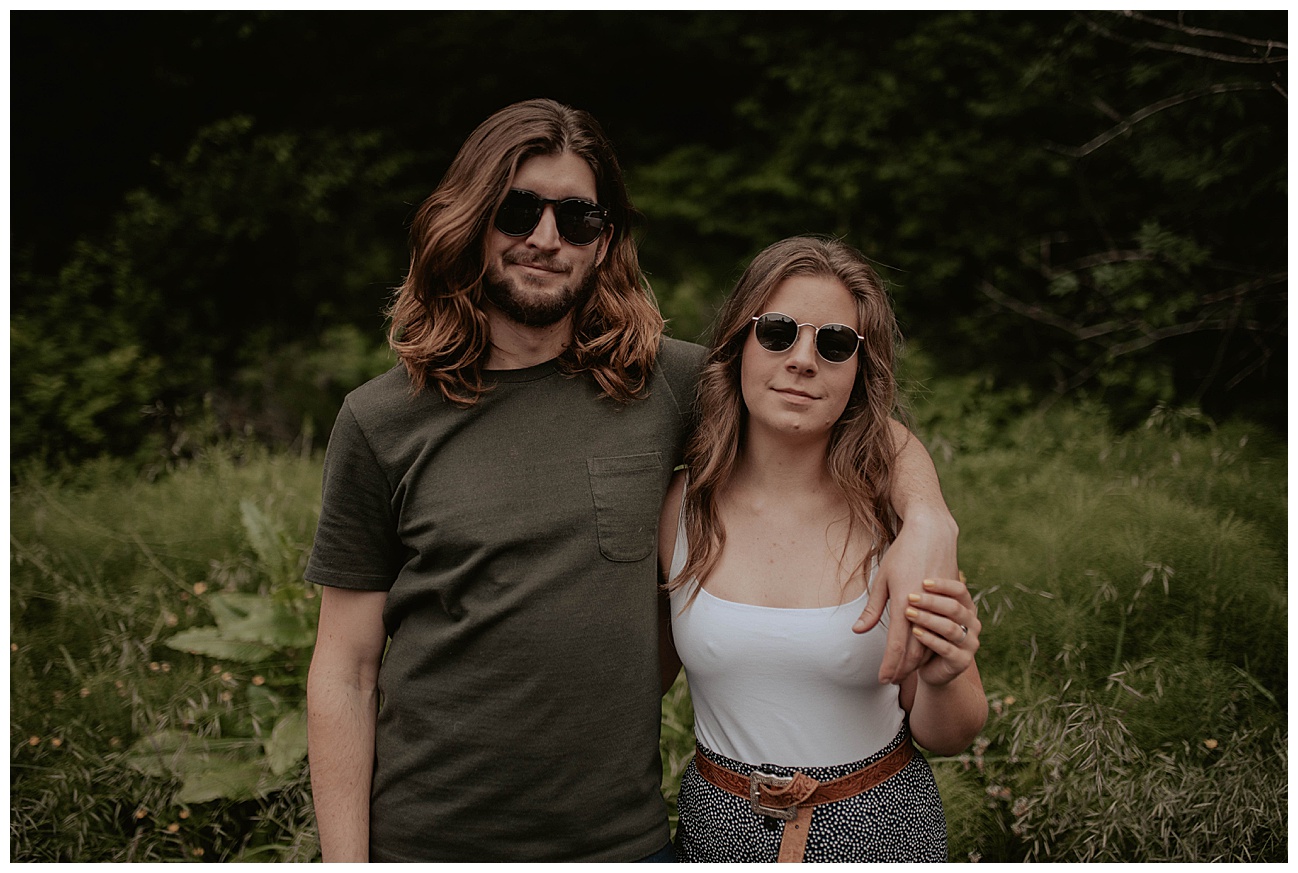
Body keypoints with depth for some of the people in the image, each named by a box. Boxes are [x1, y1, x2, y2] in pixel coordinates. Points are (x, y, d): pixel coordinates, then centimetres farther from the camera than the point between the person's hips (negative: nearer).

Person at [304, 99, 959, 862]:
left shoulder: (664, 384, -3)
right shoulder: (381, 421, -6)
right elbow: (346, 671, -4)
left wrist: (929, 524, -13)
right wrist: (345, 862, -8)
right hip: (429, 838, -1)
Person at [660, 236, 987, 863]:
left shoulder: (899, 511, -16)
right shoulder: (679, 505, -13)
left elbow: (946, 737, -8)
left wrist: (940, 682, -27)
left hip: (881, 831, -1)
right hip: (718, 829, 1)